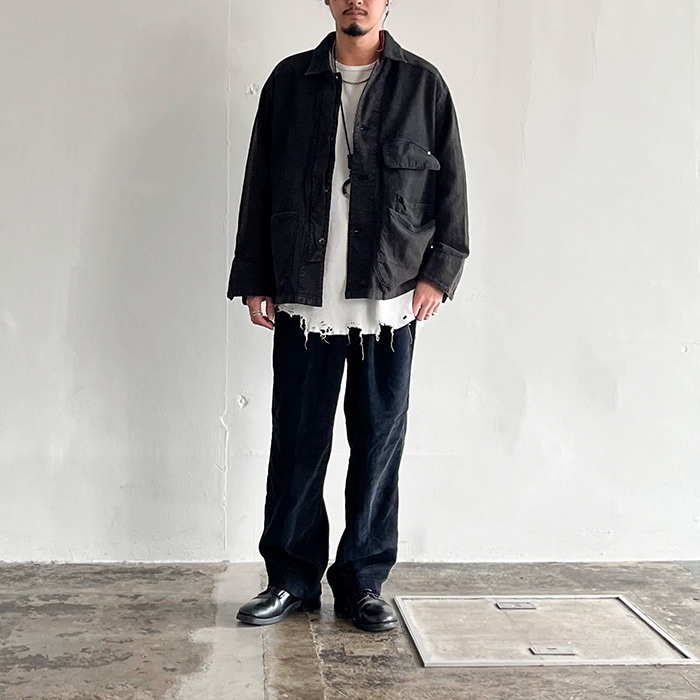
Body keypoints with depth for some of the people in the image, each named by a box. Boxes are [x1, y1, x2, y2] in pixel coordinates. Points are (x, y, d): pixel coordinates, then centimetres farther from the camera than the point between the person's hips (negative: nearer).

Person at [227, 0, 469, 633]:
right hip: (304, 300, 1)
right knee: (297, 441, 5)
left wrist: (439, 272, -3)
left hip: (390, 299, 0)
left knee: (380, 442, 5)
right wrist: (254, 280, 5)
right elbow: (258, 187, 10)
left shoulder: (422, 85, 7)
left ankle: (362, 581, 17)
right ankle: (292, 578, 18)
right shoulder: (290, 81, 10)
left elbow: (451, 185, 6)